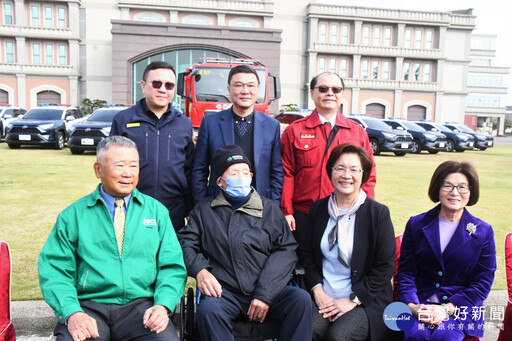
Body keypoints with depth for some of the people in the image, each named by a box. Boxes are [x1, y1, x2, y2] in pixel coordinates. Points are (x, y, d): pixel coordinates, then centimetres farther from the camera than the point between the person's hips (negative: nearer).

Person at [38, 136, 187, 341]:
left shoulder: (156, 211, 10)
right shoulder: (72, 216, 8)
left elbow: (172, 266, 6)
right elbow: (54, 270, 2)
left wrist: (163, 305, -11)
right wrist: (72, 313, -14)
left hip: (141, 306, 0)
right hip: (89, 306, 0)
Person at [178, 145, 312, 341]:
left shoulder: (270, 209, 12)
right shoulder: (204, 210, 14)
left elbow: (286, 250, 3)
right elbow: (186, 242, 7)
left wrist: (265, 294, -9)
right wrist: (200, 270, -14)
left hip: (266, 291, 2)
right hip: (224, 292, -1)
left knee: (301, 300, -24)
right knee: (208, 308, -32)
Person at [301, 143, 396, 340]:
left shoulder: (378, 213, -5)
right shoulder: (318, 208, 7)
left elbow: (385, 267, -6)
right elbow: (308, 255, 10)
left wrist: (353, 300, -11)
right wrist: (317, 290, -4)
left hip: (365, 302, -3)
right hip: (324, 298, 3)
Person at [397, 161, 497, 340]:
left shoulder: (483, 231, 3)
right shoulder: (416, 224, 5)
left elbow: (483, 282, 1)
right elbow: (405, 271, 4)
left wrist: (446, 309, -11)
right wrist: (412, 306, -13)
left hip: (461, 307, 0)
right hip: (420, 303, 0)